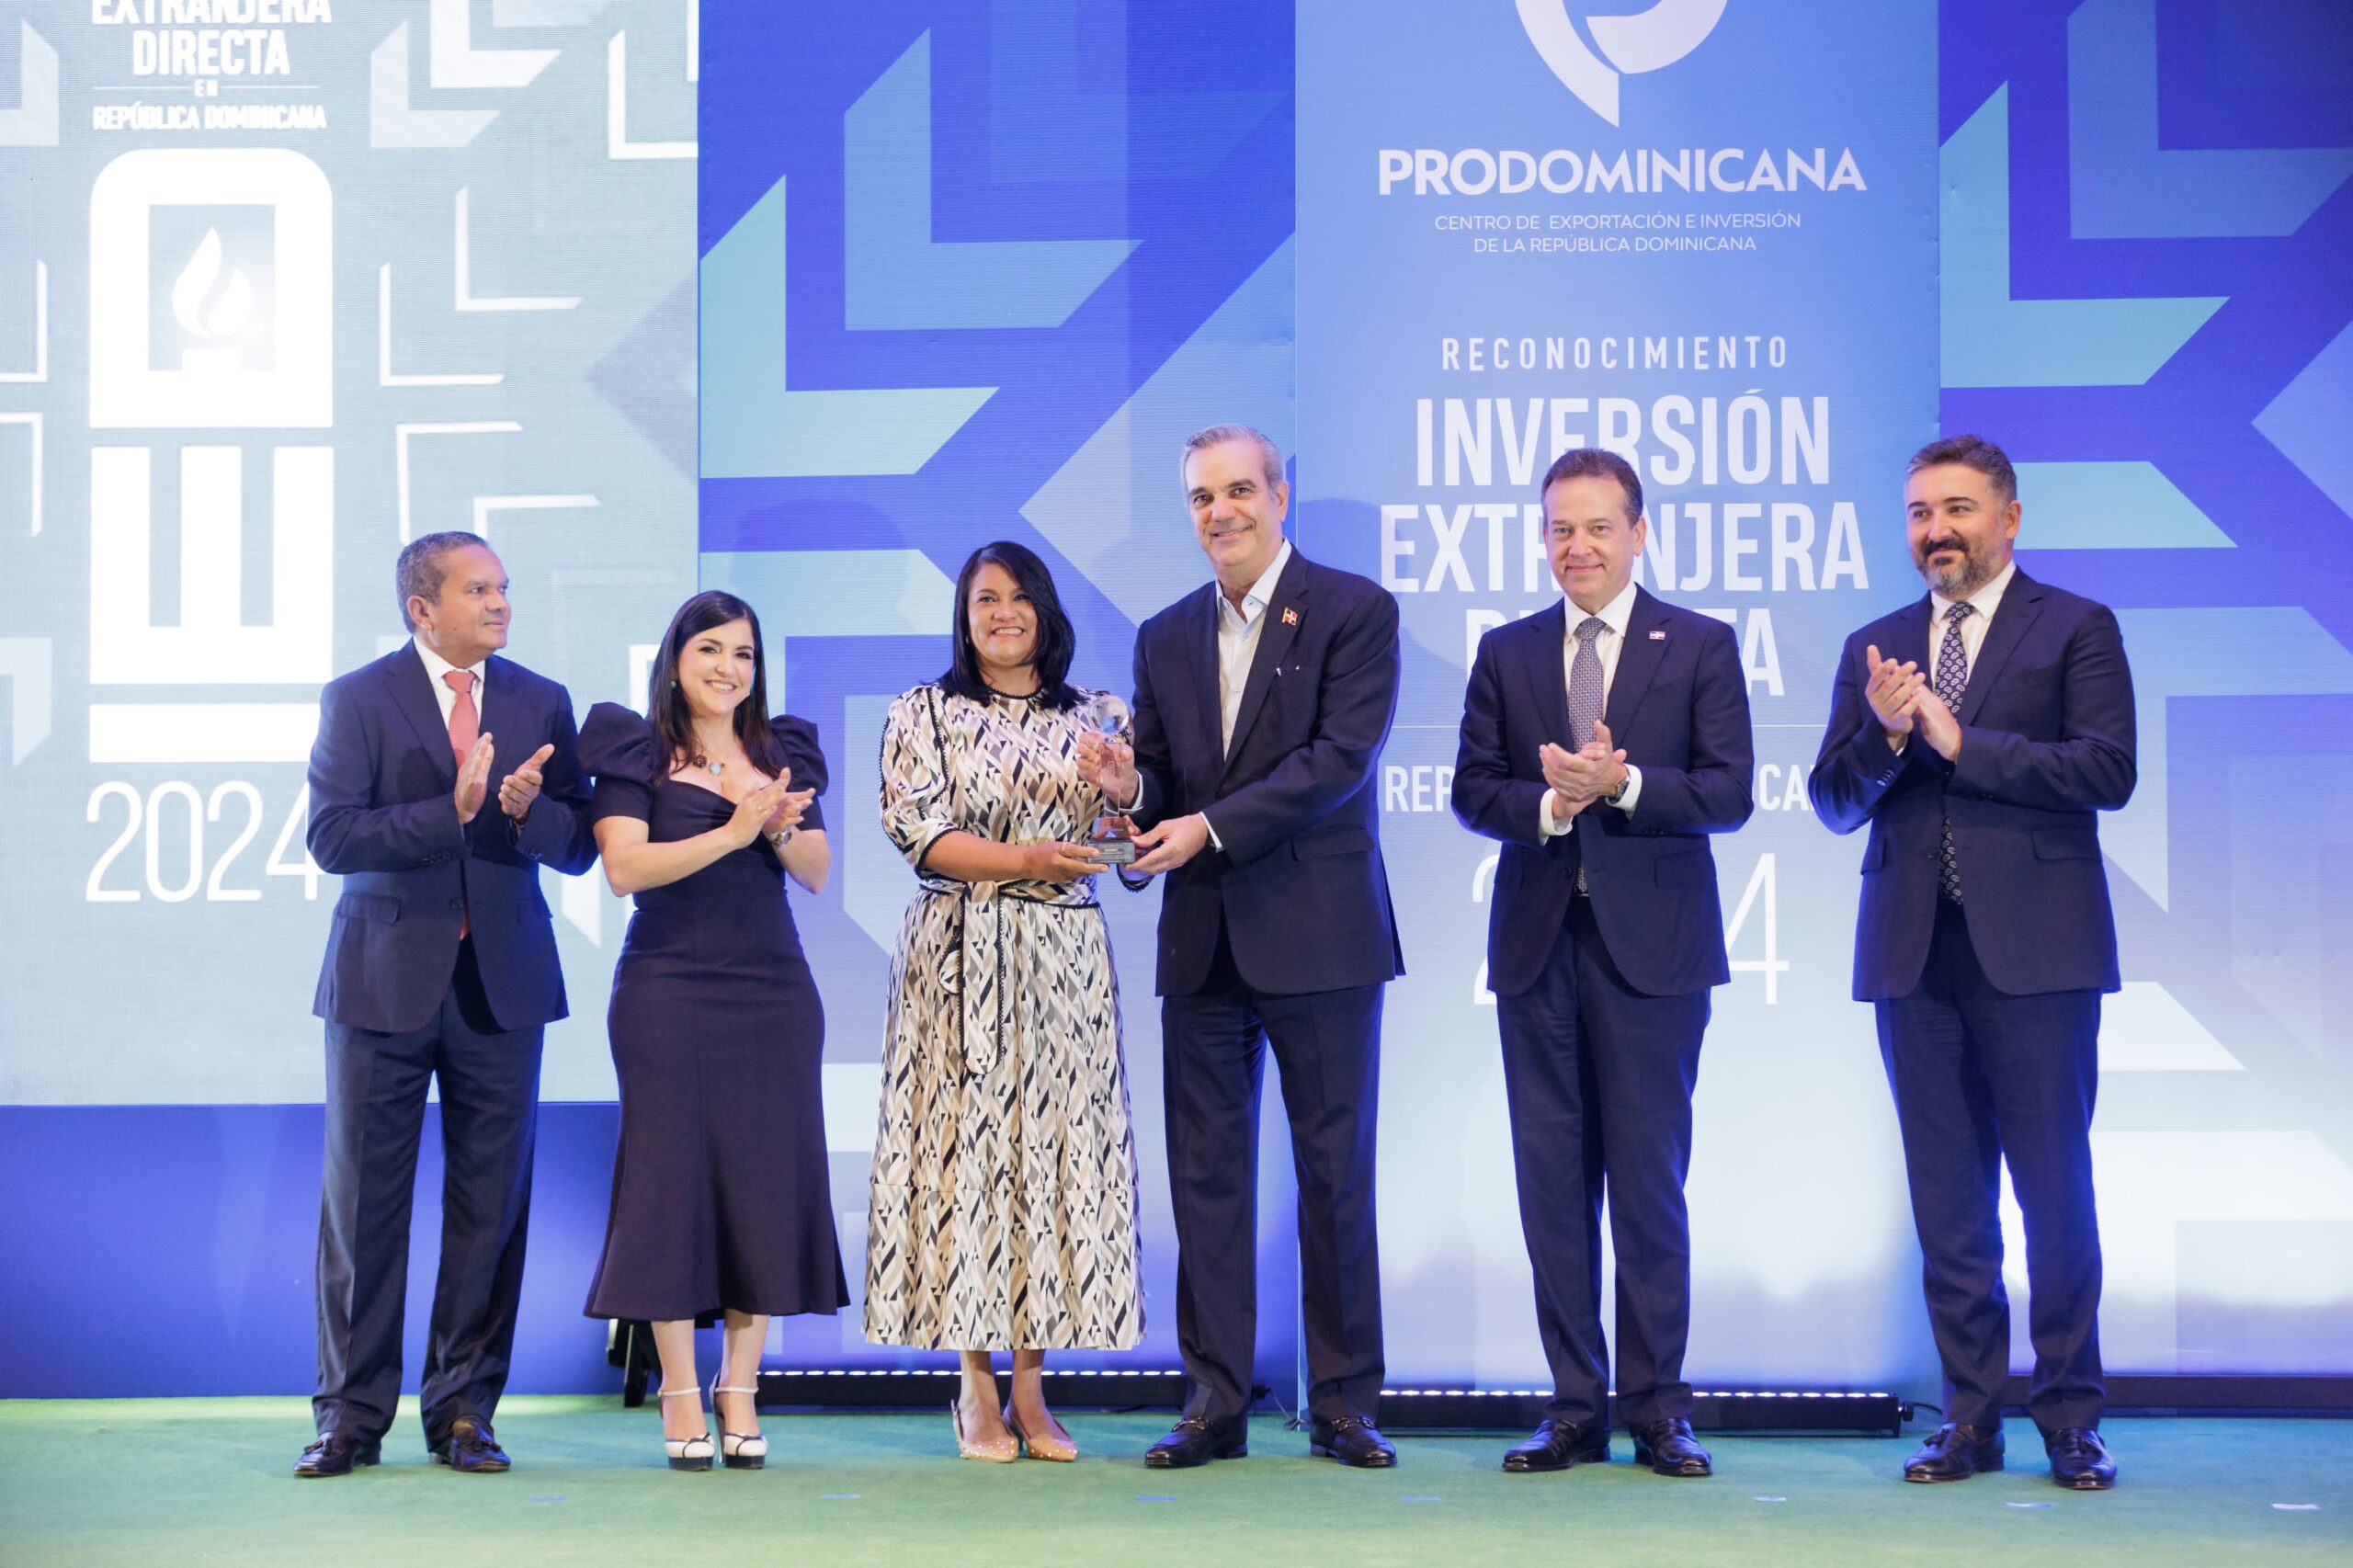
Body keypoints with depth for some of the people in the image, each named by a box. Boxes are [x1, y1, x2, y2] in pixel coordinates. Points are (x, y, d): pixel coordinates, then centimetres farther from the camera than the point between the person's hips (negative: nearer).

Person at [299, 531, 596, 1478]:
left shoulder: (542, 704, 9)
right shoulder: (357, 700, 0)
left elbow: (579, 846, 4)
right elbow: (331, 837, -11)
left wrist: (527, 811, -16)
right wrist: (451, 813, -21)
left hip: (502, 982, 3)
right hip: (387, 977, -2)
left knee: (491, 1205, 3)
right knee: (363, 1202, 2)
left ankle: (463, 1413, 12)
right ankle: (352, 1416, 10)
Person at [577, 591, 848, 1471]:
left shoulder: (782, 753, 14)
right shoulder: (635, 754, 2)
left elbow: (818, 874, 7)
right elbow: (624, 867, -11)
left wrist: (780, 827, -13)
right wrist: (733, 832, -18)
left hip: (773, 994, 4)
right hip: (669, 993, -4)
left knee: (765, 1178, 0)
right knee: (674, 1176, -4)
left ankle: (740, 1389, 8)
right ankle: (680, 1394, 2)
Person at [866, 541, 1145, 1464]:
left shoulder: (1097, 718, 12)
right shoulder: (923, 714, 5)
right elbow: (918, 833, -6)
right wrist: (1025, 858, -18)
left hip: (1064, 961, 2)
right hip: (961, 961, -2)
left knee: (1053, 1143, 0)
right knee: (967, 1146, -4)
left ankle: (1031, 1389, 6)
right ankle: (978, 1394, 4)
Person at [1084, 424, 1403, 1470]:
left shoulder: (1354, 611, -3)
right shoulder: (1164, 638, 14)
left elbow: (1342, 757, -14)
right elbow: (1160, 790, 15)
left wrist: (1211, 825, -20)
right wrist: (1130, 789, -9)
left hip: (1319, 939, -5)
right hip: (1203, 946, 5)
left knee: (1335, 1176, 2)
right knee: (1206, 1176, 5)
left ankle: (1344, 1404, 10)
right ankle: (1215, 1404, 11)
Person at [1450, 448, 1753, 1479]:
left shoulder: (1701, 647, 4)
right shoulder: (1506, 653, 12)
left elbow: (1728, 792, -5)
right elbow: (1473, 790, 5)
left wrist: (1621, 785, -18)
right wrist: (1549, 804, -14)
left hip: (1651, 945, -3)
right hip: (1538, 944, 3)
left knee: (1649, 1180, 0)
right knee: (1551, 1181, 4)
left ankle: (1656, 1406, 8)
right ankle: (1574, 1405, 11)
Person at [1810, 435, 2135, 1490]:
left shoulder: (2076, 630, 4)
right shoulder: (1874, 651, 15)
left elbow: (2107, 770, -9)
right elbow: (1834, 802, 9)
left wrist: (1959, 741, -13)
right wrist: (1883, 733, -10)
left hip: (2034, 952, -4)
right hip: (1915, 956, 4)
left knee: (2055, 1188, -2)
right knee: (1946, 1202, 6)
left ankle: (2071, 1418, 7)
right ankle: (1971, 1417, 12)